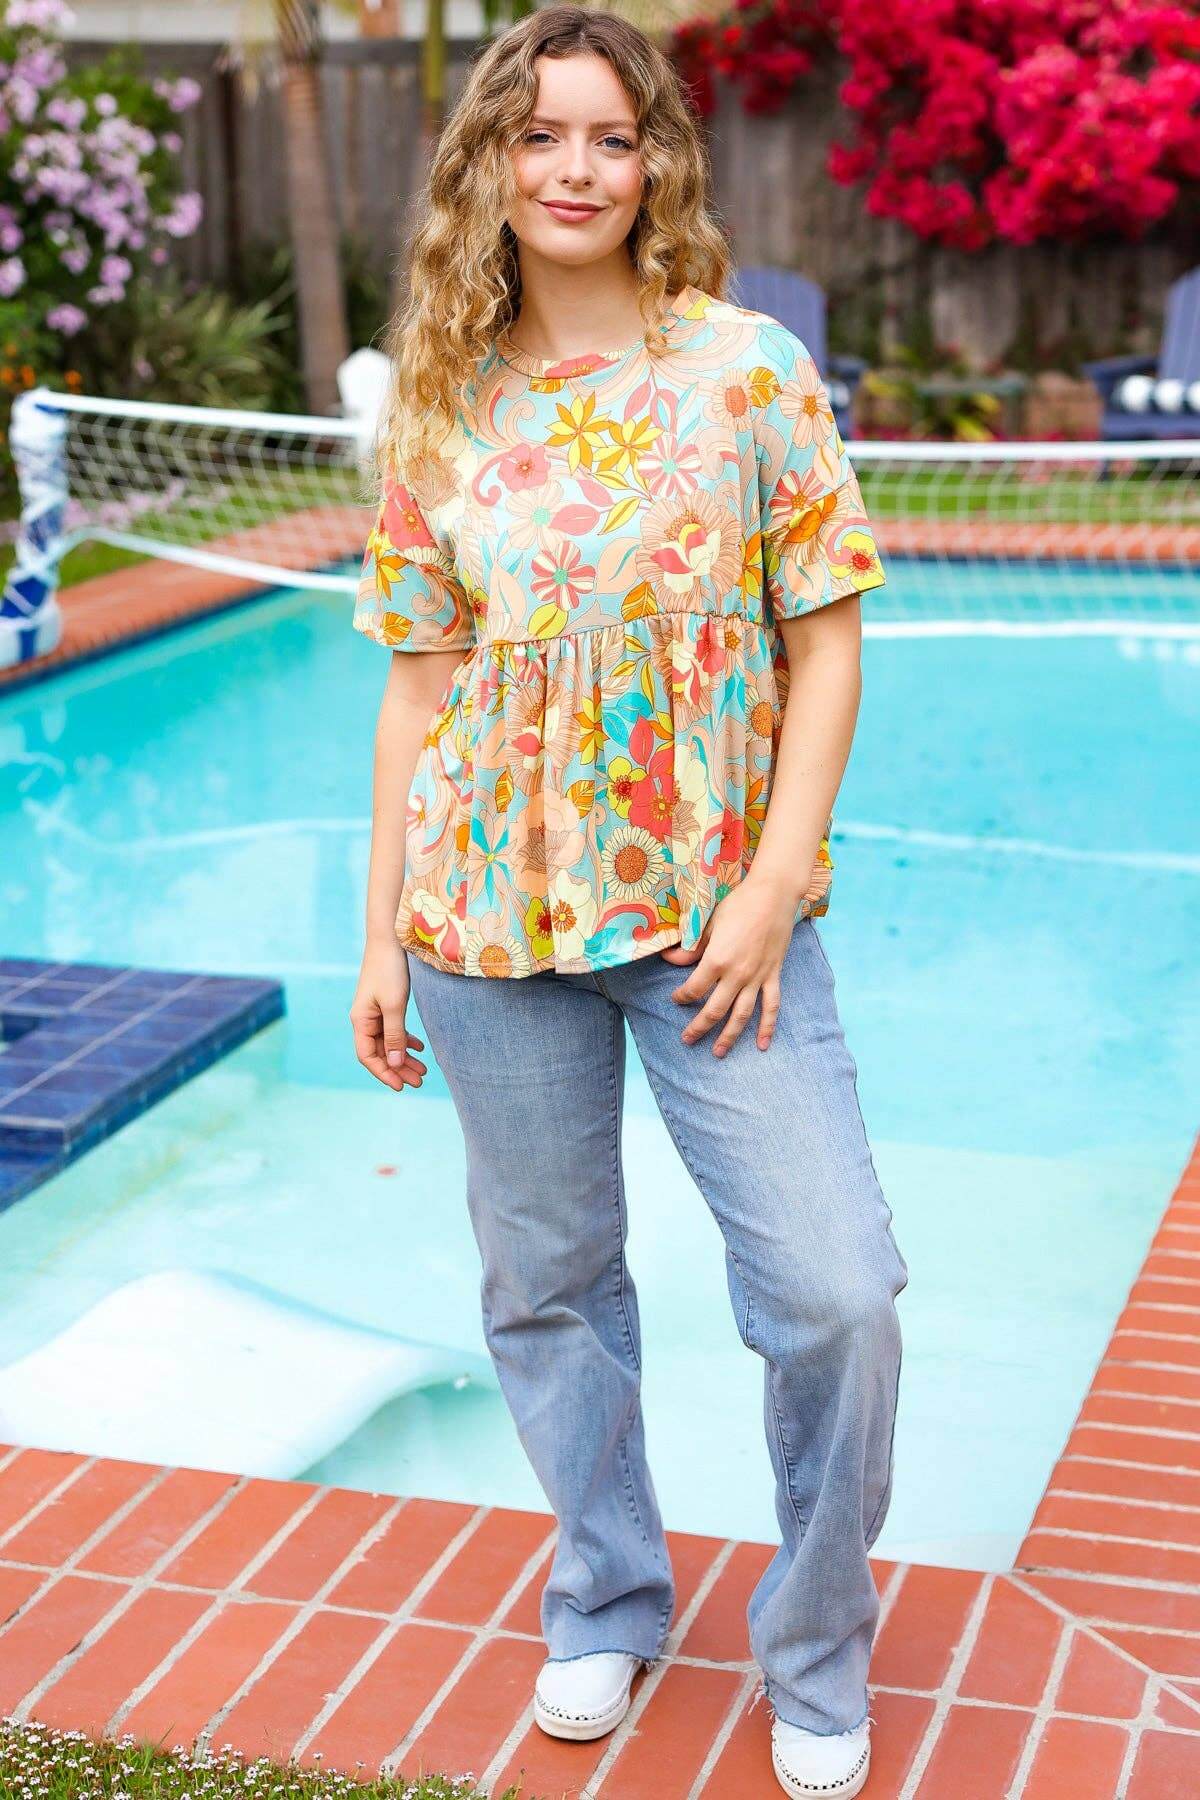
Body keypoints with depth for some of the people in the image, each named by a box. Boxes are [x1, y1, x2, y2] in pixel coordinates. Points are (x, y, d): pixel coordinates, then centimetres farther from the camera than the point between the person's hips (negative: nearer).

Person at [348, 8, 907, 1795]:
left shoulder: (749, 367, -2)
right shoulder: (441, 406, 4)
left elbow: (826, 646, -3)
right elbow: (421, 682, 8)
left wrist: (772, 889, -11)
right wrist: (383, 933, 5)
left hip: (714, 909, -2)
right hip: (494, 912, 2)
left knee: (836, 1293, -6)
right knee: (546, 1282, 12)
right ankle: (607, 1605, 36)